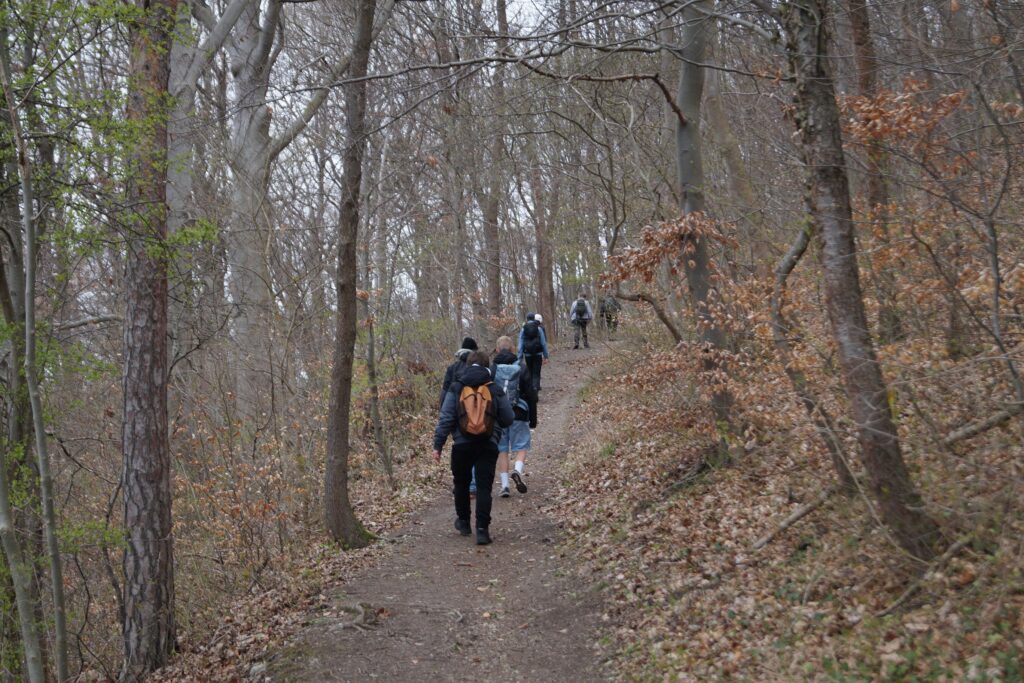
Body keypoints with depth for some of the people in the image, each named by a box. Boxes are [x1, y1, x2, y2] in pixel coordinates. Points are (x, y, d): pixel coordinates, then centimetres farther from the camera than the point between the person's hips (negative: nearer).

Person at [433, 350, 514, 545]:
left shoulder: (456, 389, 0)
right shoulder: (496, 390, 2)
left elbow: (445, 419, -5)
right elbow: (508, 420, 5)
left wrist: (438, 445, -1)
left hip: (462, 446, 1)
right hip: (488, 446, -1)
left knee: (461, 483, 21)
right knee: (484, 487, 0)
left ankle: (463, 522, 33)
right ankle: (482, 529, -7)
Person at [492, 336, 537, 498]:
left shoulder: (491, 369, 1)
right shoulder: (522, 367, 0)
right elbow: (531, 395, 1)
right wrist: (533, 419, 8)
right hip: (518, 415, -1)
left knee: (502, 450, 9)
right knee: (521, 446, 9)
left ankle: (504, 485, 5)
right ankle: (518, 470, -19)